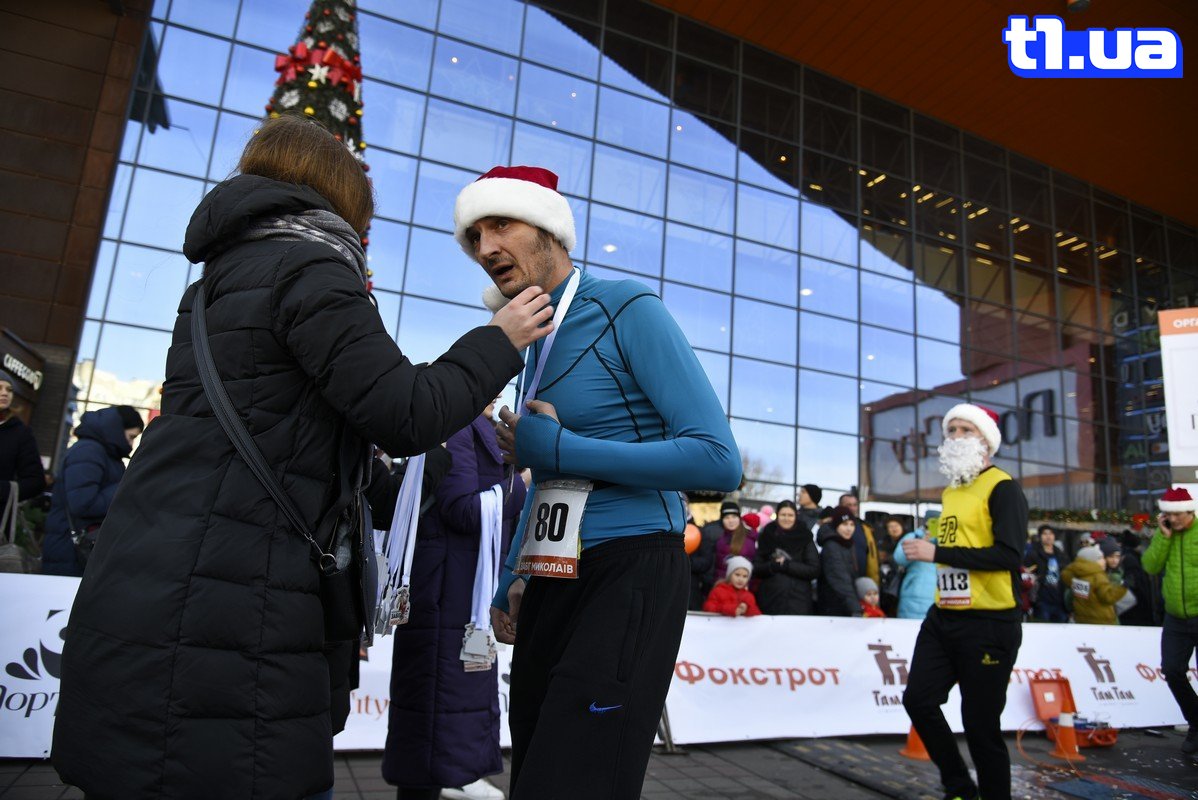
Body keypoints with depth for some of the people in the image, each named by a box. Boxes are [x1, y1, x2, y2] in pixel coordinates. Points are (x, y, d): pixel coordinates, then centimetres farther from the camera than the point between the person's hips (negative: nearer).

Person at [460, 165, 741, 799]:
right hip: (552, 581, 8)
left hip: (630, 573, -8)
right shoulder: (537, 340, 14)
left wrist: (559, 448, -16)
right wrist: (514, 580, 15)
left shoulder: (628, 310, -9)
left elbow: (719, 461, -18)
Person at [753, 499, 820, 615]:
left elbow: (814, 570, -2)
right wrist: (773, 566, -14)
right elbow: (756, 568, 5)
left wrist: (787, 565, -11)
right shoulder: (767, 536, 8)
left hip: (798, 601, -1)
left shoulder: (805, 538, 5)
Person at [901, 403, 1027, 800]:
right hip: (943, 618, 8)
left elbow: (1008, 554, -21)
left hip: (989, 624, -8)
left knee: (980, 725, 0)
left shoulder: (1002, 488, -9)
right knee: (918, 699, 5)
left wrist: (936, 553, -22)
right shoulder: (949, 491, 16)